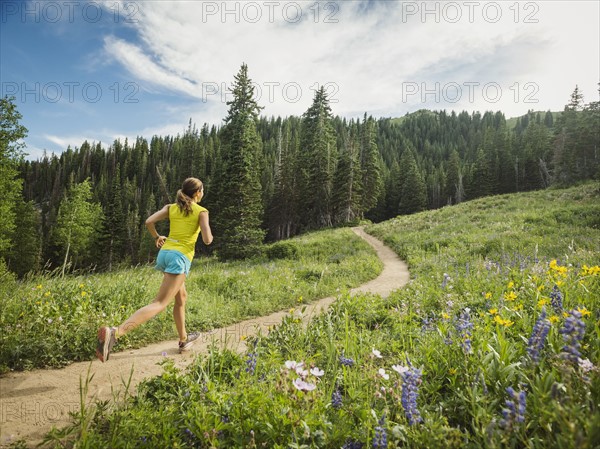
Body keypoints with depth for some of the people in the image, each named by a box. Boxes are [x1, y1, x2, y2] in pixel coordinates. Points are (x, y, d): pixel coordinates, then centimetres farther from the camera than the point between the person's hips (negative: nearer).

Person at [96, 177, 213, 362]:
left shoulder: (171, 207, 14)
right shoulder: (201, 211, 1)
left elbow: (149, 221, 2)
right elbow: (207, 240, -7)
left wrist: (157, 237, 20)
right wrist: (210, 235, 17)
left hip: (164, 252, 7)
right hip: (180, 257, -7)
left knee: (181, 297, 24)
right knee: (159, 304, -12)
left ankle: (183, 340, 34)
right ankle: (115, 332, -31)